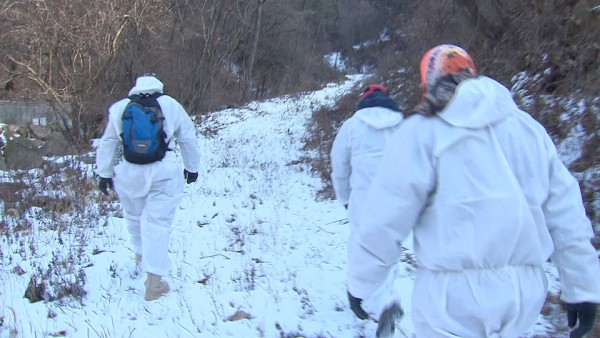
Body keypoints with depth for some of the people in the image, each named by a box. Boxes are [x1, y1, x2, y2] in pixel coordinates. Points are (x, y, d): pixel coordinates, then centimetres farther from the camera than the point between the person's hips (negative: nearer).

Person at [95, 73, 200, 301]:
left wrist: (104, 173, 19)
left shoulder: (119, 108, 6)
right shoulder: (171, 105, 1)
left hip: (130, 175, 2)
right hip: (164, 175, -2)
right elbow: (188, 139, 7)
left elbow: (108, 143, 11)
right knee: (157, 224, 0)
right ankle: (153, 283, -2)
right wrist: (192, 167, 18)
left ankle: (141, 255, 48)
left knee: (134, 216, 24)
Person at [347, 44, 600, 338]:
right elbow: (565, 213, 8)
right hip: (526, 293, 5)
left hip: (454, 293, -5)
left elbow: (384, 219, -8)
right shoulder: (528, 128, 8)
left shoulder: (422, 132, -6)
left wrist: (360, 284, 4)